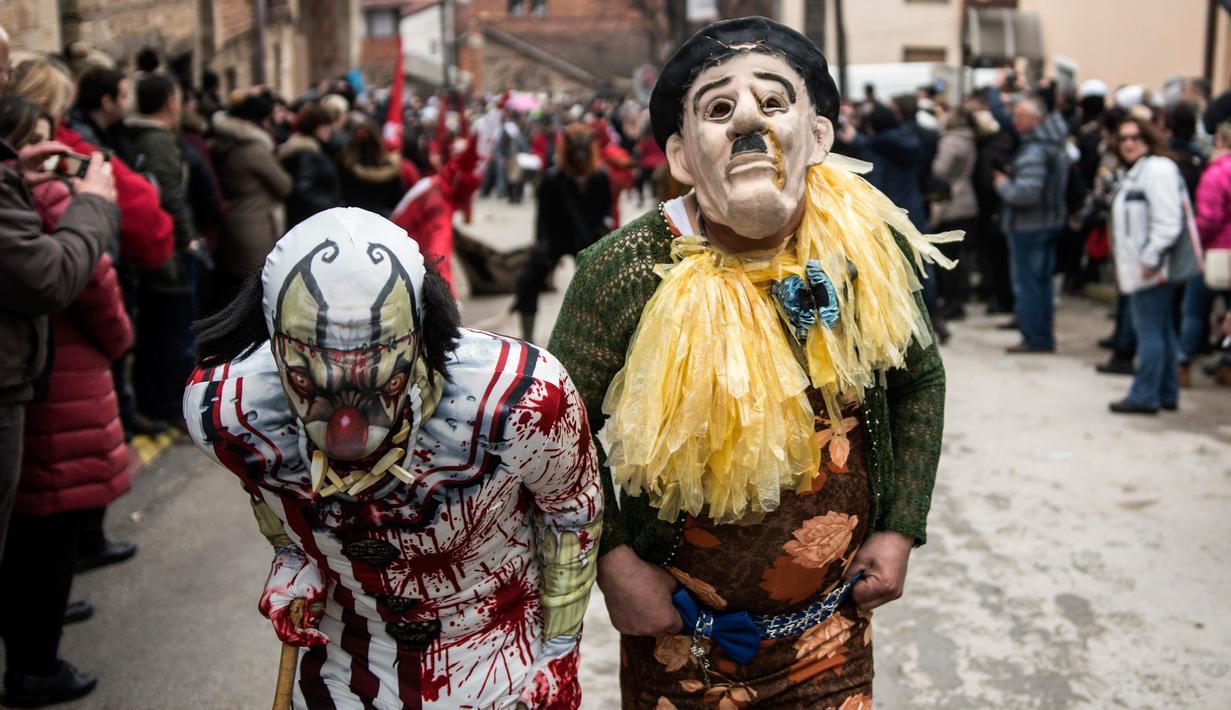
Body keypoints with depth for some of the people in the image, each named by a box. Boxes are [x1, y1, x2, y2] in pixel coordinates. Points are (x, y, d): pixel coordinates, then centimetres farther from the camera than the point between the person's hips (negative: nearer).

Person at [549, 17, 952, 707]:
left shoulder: (871, 247, -10)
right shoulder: (626, 273, -20)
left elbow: (919, 381, 6)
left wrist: (901, 527, 2)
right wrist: (612, 559, -12)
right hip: (679, 631, -2)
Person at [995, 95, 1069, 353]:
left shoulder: (1034, 151, -21)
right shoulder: (1056, 145, 11)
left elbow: (1026, 193, -29)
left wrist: (1004, 184, -11)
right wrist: (1013, 176, 11)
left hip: (1029, 225, -10)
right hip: (1051, 221, 10)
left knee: (1026, 283, -1)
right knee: (1042, 281, 16)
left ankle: (1034, 339, 4)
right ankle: (1045, 337, 23)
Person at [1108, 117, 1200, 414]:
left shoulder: (1158, 169, -14)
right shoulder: (1136, 172, 19)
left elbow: (1167, 221, -22)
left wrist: (1150, 258, -23)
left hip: (1154, 266, -11)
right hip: (1142, 264, 11)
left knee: (1149, 329, -7)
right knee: (1161, 328, 14)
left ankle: (1145, 396, -3)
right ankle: (1166, 394, 20)